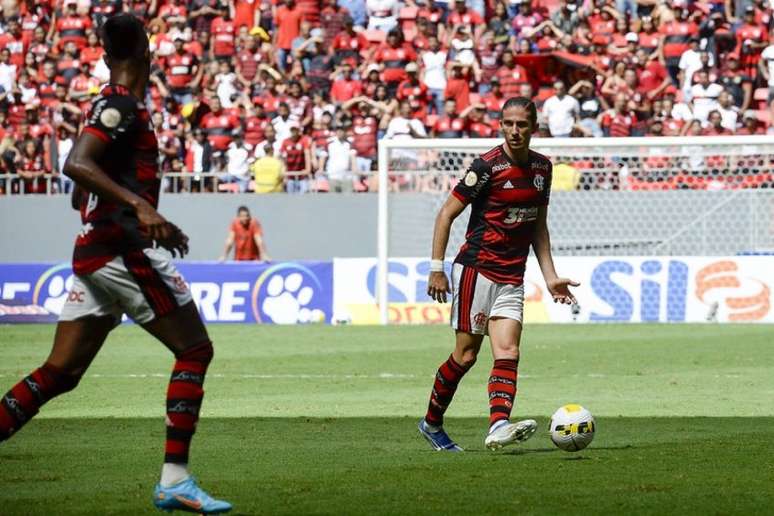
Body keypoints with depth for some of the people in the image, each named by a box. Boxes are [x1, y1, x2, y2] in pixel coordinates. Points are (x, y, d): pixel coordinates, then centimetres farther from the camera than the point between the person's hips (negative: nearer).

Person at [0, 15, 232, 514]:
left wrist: (148, 217, 32)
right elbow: (76, 164, -25)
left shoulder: (112, 105, 19)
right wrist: (139, 206, -32)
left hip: (92, 254, 9)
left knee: (61, 372, 6)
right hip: (124, 250, -9)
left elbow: (81, 195, 27)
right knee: (195, 350, -3)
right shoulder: (122, 105, -9)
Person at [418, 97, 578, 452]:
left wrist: (550, 276, 13)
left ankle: (499, 426, -26)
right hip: (476, 269, -6)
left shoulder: (542, 167, 10)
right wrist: (437, 268, -11)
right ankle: (432, 423, 15)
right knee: (466, 355, -3)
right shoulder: (487, 166, -10)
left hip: (512, 278, 6)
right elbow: (447, 214, -6)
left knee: (508, 353, -12)